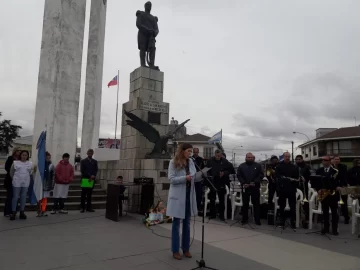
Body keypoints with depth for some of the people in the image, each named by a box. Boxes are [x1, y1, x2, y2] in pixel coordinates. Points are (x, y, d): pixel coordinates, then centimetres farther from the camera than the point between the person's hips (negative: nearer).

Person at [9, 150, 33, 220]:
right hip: (17, 182, -2)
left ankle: (22, 212, 14)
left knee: (23, 197, 7)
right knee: (15, 197, -1)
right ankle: (13, 213, 7)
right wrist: (14, 178, 17)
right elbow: (11, 172, 9)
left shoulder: (30, 163, 3)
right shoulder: (15, 162, -2)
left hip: (26, 183, 2)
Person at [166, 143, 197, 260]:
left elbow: (194, 176, 10)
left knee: (187, 223, 13)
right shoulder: (173, 162, -7)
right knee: (176, 223, 5)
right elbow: (171, 179, -13)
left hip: (189, 196, 5)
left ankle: (186, 248, 25)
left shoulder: (191, 162, 8)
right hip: (178, 197, -5)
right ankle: (175, 250, 16)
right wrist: (185, 178, -24)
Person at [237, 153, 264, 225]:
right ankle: (245, 219, 18)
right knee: (245, 204, 8)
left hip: (255, 187, -1)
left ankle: (257, 219, 14)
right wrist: (243, 183, -12)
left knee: (256, 204, 5)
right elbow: (239, 175, 1)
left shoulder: (258, 166, 4)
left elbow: (261, 175, -3)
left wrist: (255, 182, -14)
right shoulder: (241, 166, 6)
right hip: (245, 187, 1)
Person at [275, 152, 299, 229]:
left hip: (291, 189, 2)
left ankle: (293, 223, 8)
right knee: (282, 206, 8)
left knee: (293, 207, 1)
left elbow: (297, 177, 7)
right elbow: (277, 176, -8)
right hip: (282, 189, -1)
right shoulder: (279, 166, 2)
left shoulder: (294, 167, 9)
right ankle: (282, 222, 18)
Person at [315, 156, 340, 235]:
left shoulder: (335, 170, -1)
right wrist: (318, 189, -9)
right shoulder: (319, 171, 7)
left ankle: (334, 229, 13)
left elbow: (339, 180, -2)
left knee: (334, 212, 5)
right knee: (325, 212, 8)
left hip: (333, 194, -2)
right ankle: (326, 228, 18)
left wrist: (338, 186, -21)